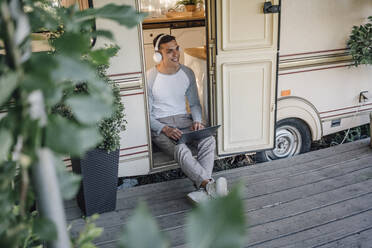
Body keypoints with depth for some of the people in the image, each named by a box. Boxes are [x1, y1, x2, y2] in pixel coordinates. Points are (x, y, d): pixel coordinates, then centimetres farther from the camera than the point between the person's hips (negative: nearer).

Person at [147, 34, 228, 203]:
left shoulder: (188, 73, 6)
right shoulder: (150, 78, -8)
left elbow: (194, 103, 15)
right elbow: (147, 114, -6)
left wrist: (197, 121, -6)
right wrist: (165, 129, -22)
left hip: (184, 120, 4)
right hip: (160, 125, -4)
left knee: (209, 140, -27)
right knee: (181, 149, -36)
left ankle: (203, 188, -36)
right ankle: (210, 185, -47)